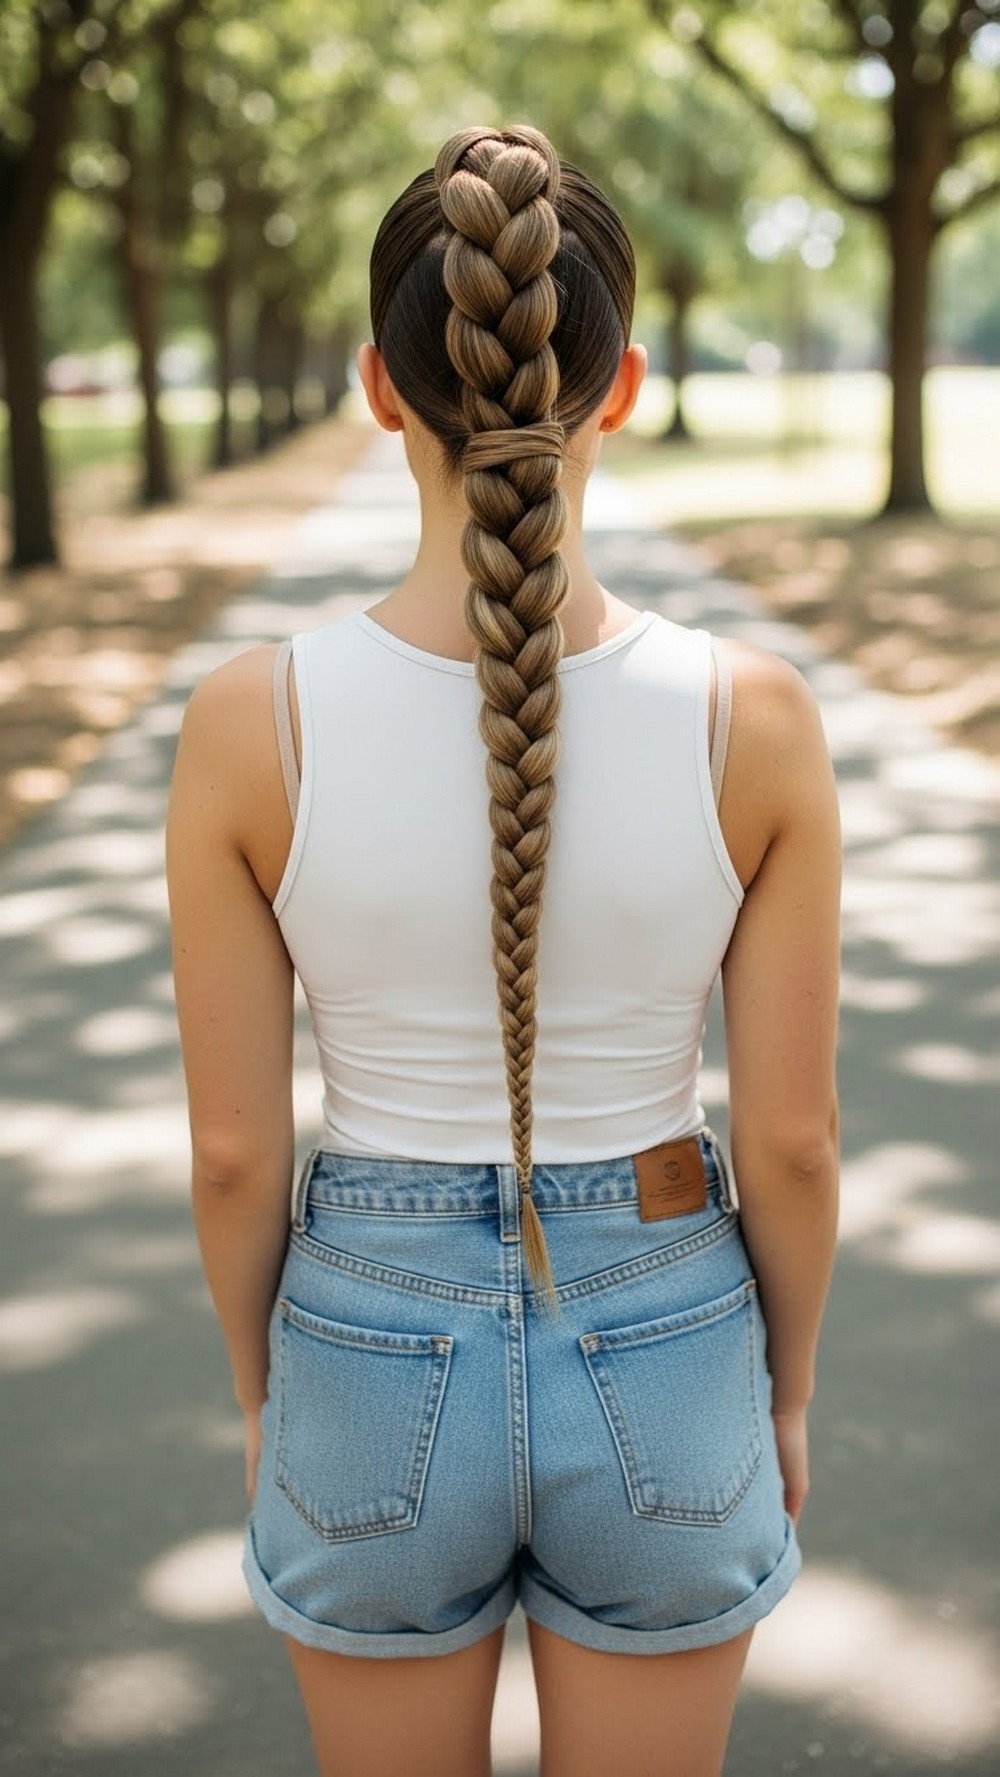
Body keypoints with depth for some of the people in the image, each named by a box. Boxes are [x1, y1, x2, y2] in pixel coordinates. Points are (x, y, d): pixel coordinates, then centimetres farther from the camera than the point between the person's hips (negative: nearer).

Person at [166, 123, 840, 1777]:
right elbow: (791, 1136, -10)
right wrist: (784, 1394, 8)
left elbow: (233, 1145, -11)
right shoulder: (756, 718, -19)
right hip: (652, 1363, 1)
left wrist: (266, 1396, 8)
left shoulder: (250, 721, -20)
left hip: (383, 1365, 0)